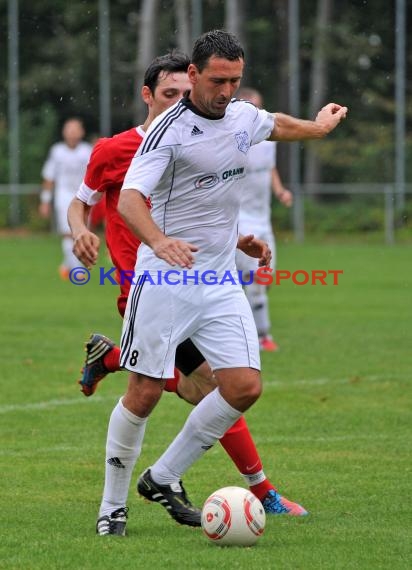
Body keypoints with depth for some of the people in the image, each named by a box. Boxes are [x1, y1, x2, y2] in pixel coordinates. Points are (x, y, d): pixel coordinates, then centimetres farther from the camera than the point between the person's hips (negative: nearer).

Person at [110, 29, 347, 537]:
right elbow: (129, 198, -25)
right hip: (164, 280, -6)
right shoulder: (170, 128, -15)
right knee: (145, 394, -6)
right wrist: (159, 241, -43)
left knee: (244, 386, -6)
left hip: (221, 281, 6)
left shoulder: (243, 116, 6)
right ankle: (112, 505, 9)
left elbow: (278, 125, 32)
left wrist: (319, 127, 49)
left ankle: (163, 478, 9)